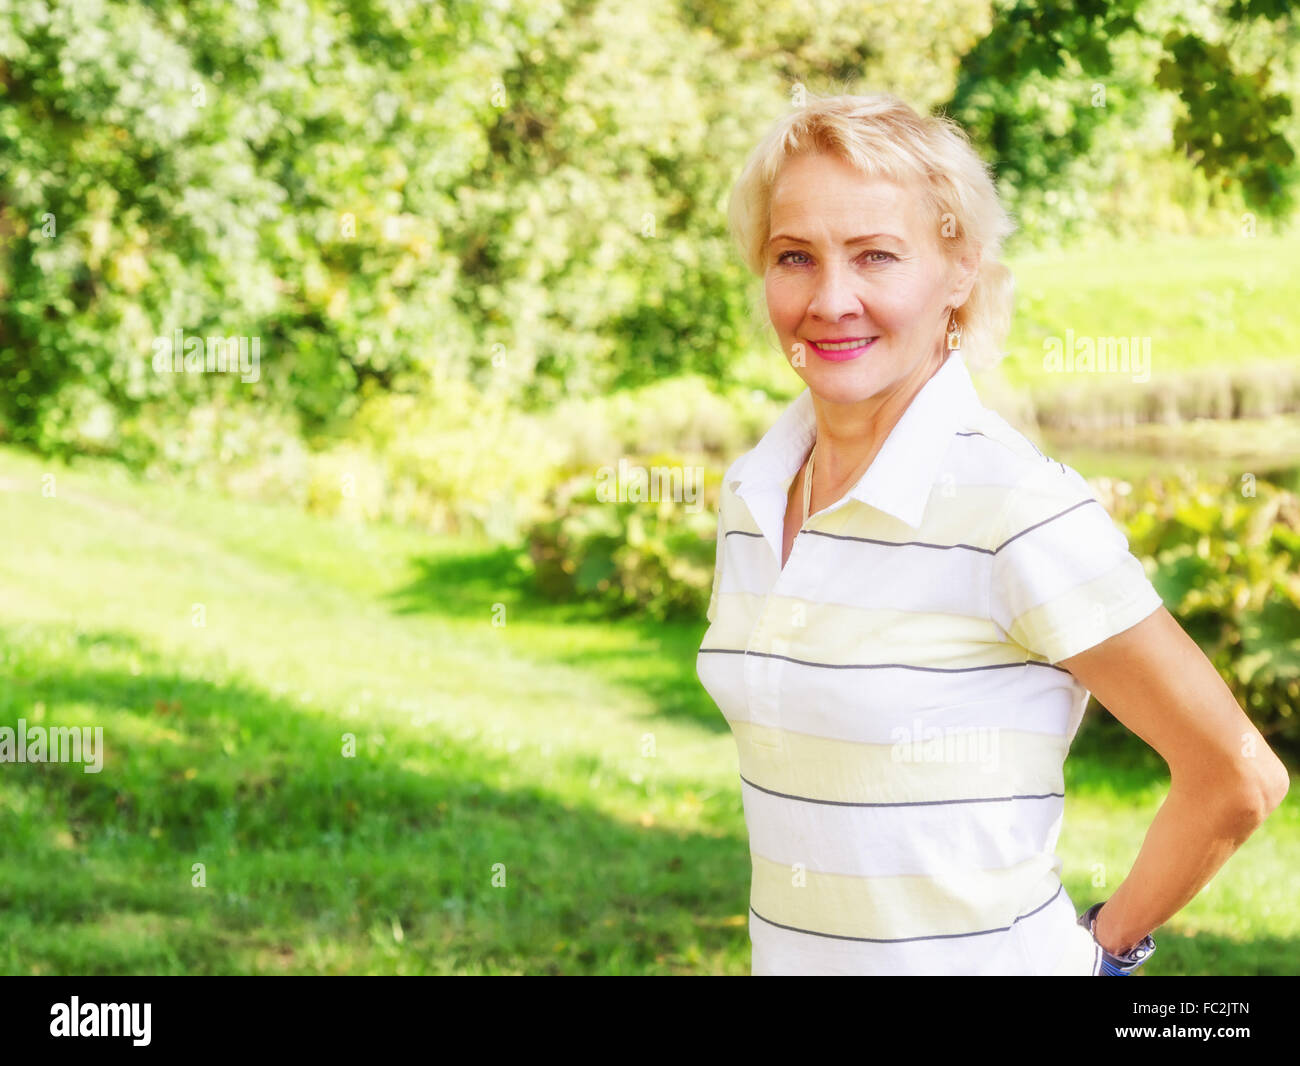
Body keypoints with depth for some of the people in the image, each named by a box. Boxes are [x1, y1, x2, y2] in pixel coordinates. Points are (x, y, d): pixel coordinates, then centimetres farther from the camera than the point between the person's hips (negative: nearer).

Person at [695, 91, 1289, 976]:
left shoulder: (1022, 516, -19)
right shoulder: (752, 494, 1)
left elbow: (1239, 779, -13)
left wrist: (1109, 943, -2)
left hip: (983, 958, -6)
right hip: (785, 952, 6)